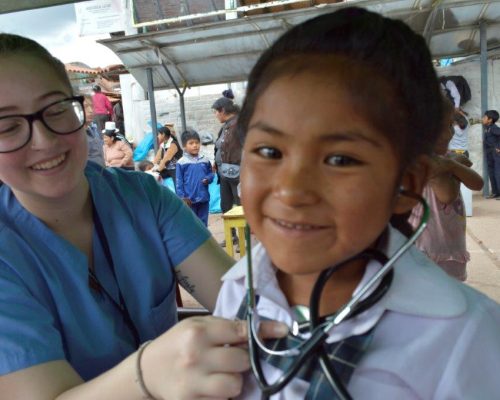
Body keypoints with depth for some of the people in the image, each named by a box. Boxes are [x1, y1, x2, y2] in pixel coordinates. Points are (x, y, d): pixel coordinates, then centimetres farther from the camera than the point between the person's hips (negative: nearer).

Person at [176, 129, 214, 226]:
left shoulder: (205, 160, 2)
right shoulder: (181, 163, -8)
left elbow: (211, 173, 13)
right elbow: (179, 182, -6)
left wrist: (208, 179, -10)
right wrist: (182, 197, -9)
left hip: (204, 198, 3)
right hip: (189, 199, -3)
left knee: (203, 223, 15)